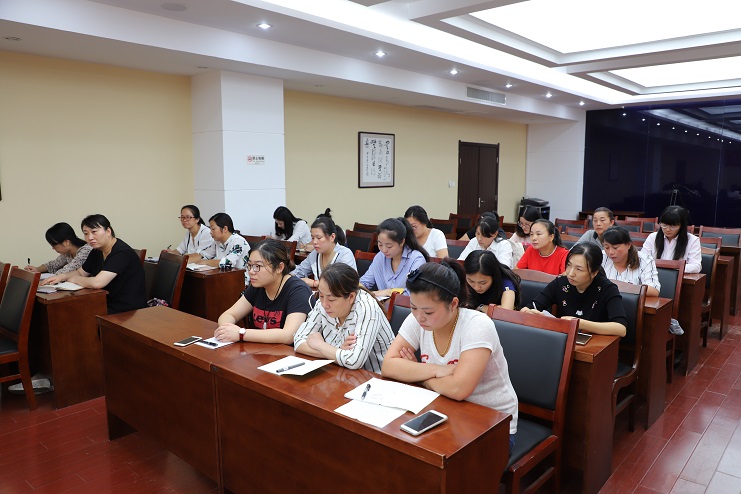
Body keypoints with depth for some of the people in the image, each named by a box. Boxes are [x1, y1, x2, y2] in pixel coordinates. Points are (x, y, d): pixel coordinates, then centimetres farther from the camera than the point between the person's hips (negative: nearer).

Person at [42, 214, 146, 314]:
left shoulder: (122, 252, -21)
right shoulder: (97, 252, 8)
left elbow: (97, 282, -28)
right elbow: (80, 272, 24)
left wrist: (74, 279, -8)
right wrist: (61, 277, 3)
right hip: (108, 305, 8)